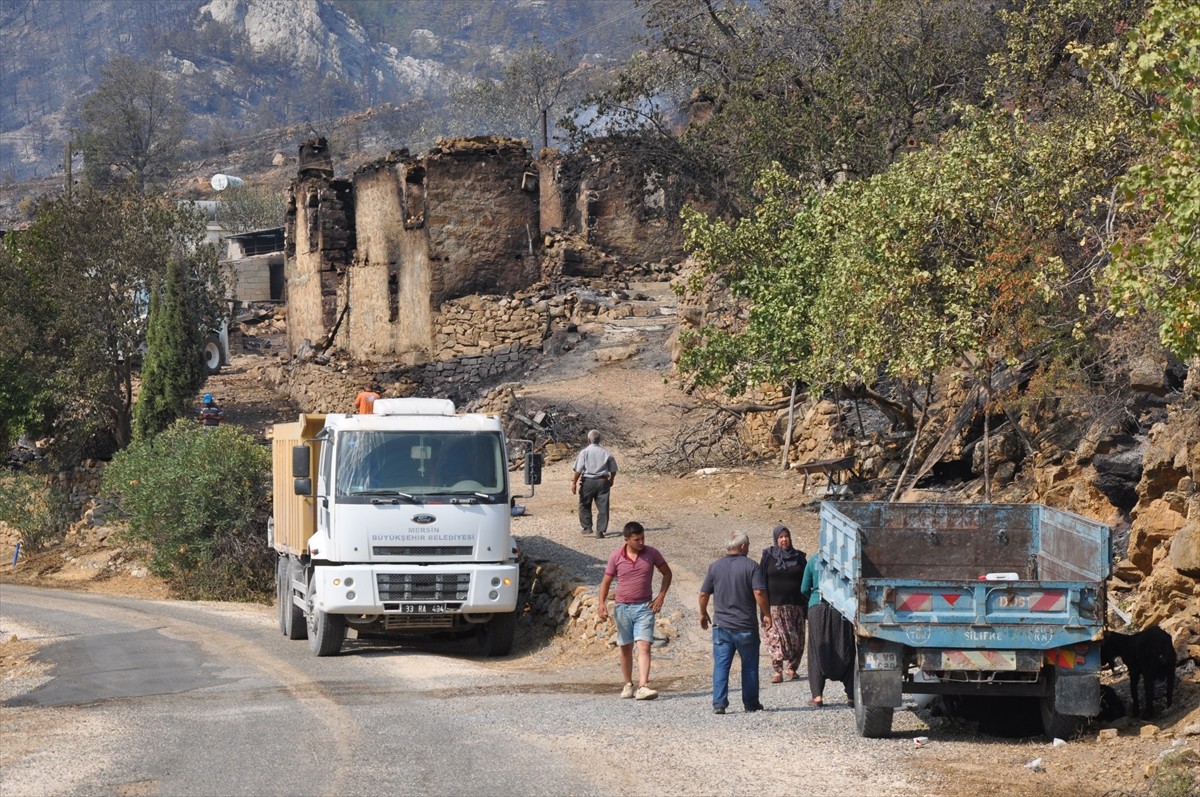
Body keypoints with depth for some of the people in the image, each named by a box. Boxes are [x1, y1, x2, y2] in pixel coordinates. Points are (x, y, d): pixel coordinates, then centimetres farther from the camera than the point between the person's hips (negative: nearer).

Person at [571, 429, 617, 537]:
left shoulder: (584, 452, -7)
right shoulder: (606, 452, 3)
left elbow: (578, 470, -10)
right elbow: (613, 470, 9)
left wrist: (574, 482, -3)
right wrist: (611, 480, 26)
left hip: (588, 482, -2)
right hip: (603, 482, 2)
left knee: (584, 505, 14)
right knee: (603, 507, 5)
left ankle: (586, 527, 12)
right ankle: (601, 530, 3)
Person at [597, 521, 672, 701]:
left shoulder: (652, 554, -3)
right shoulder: (616, 556, -3)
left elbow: (667, 573, 10)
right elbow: (606, 581, 5)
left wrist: (661, 596, 1)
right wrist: (602, 603, -7)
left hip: (644, 607, -1)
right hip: (622, 607, 1)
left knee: (644, 646, -14)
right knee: (625, 649, 10)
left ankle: (643, 687, -23)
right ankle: (628, 685, 24)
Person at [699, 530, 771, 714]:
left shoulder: (715, 567, 3)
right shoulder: (751, 566, -7)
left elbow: (703, 594, 7)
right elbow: (759, 592, -15)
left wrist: (703, 614, 22)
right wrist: (766, 614, -4)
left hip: (721, 625, 2)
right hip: (746, 626, -2)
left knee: (721, 666, 2)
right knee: (749, 666, 10)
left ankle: (719, 703, -5)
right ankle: (750, 703, 15)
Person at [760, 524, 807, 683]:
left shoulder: (798, 557, 10)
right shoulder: (768, 557, 5)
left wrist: (807, 607, 5)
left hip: (795, 605, 2)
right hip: (775, 606, -2)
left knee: (796, 640, 3)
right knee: (776, 640, -9)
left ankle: (792, 669, 14)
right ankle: (777, 672, -7)